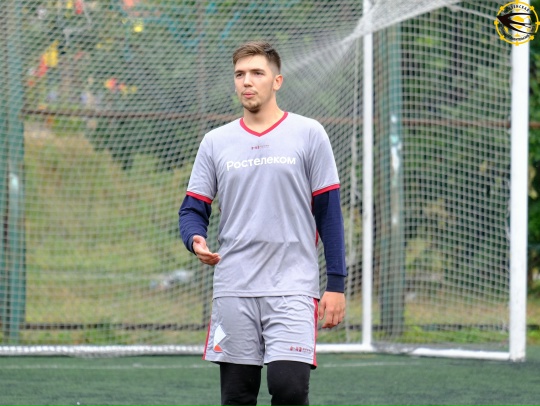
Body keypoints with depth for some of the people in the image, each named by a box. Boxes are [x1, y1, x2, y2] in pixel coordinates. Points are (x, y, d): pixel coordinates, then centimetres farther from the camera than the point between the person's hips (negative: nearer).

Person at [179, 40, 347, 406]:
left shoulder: (308, 134, 3)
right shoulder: (216, 142, 10)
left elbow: (329, 211, 2)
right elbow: (193, 209, 11)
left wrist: (336, 284, -4)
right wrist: (196, 240, -13)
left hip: (292, 289, -3)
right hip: (233, 290, 3)